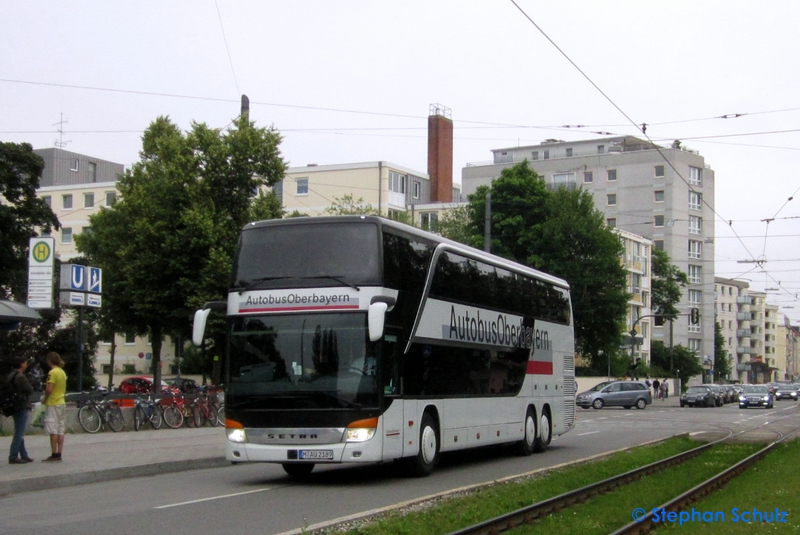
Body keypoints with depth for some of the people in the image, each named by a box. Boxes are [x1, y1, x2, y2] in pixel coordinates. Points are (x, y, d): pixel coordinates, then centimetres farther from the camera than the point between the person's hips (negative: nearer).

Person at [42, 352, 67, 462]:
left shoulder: (52, 372, -14)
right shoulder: (62, 372, 12)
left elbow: (49, 389, -20)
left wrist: (45, 399, -5)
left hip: (53, 404, -8)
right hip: (62, 403, 8)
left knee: (53, 431, -6)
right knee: (60, 430, 8)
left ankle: (54, 455, -6)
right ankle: (59, 454, 9)